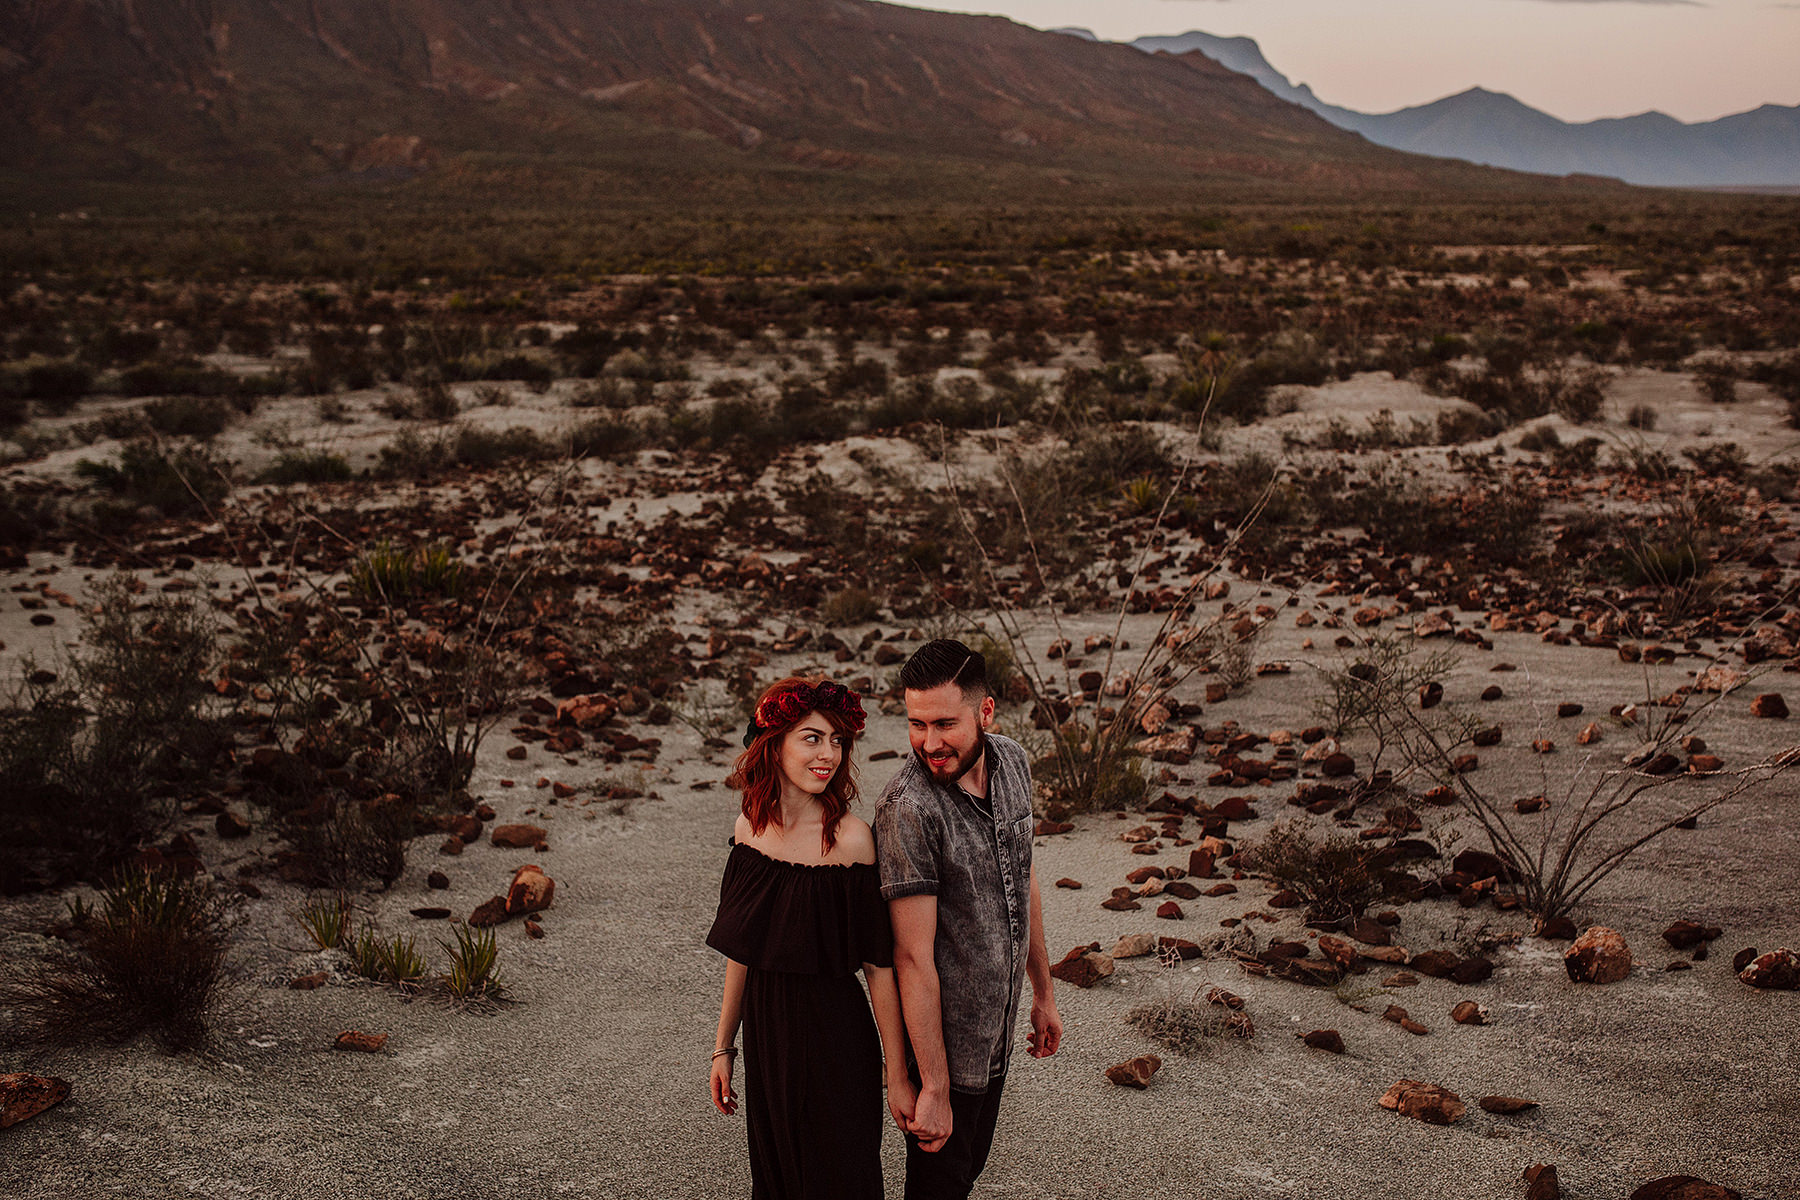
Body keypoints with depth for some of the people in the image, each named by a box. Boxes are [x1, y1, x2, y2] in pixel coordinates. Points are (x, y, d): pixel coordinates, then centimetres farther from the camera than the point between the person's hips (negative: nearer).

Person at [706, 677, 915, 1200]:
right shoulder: (752, 825, -1)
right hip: (765, 1033, 5)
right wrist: (724, 1045, 11)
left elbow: (879, 964, -15)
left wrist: (897, 1075, -13)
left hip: (834, 1038, -5)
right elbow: (740, 950, 7)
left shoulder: (849, 837, -17)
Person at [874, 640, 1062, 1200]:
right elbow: (913, 958, -25)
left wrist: (1043, 993, 17)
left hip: (999, 1029, 7)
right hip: (944, 1043, -6)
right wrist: (933, 1090, -22)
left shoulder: (1011, 761, -5)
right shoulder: (908, 808, -28)